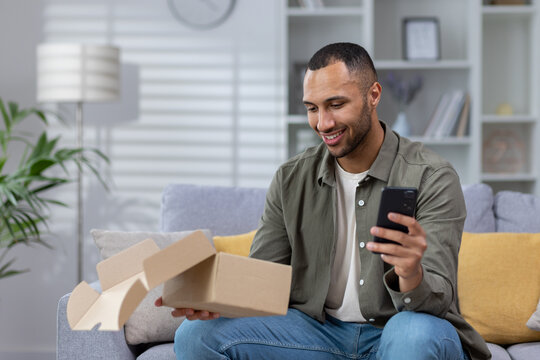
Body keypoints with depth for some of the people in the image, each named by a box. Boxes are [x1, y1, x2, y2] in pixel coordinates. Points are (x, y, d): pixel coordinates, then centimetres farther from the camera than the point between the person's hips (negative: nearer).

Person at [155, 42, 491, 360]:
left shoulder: (432, 177, -11)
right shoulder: (291, 179, 3)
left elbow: (439, 299, -19)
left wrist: (413, 277, -44)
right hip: (320, 328, 4)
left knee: (415, 333, -40)